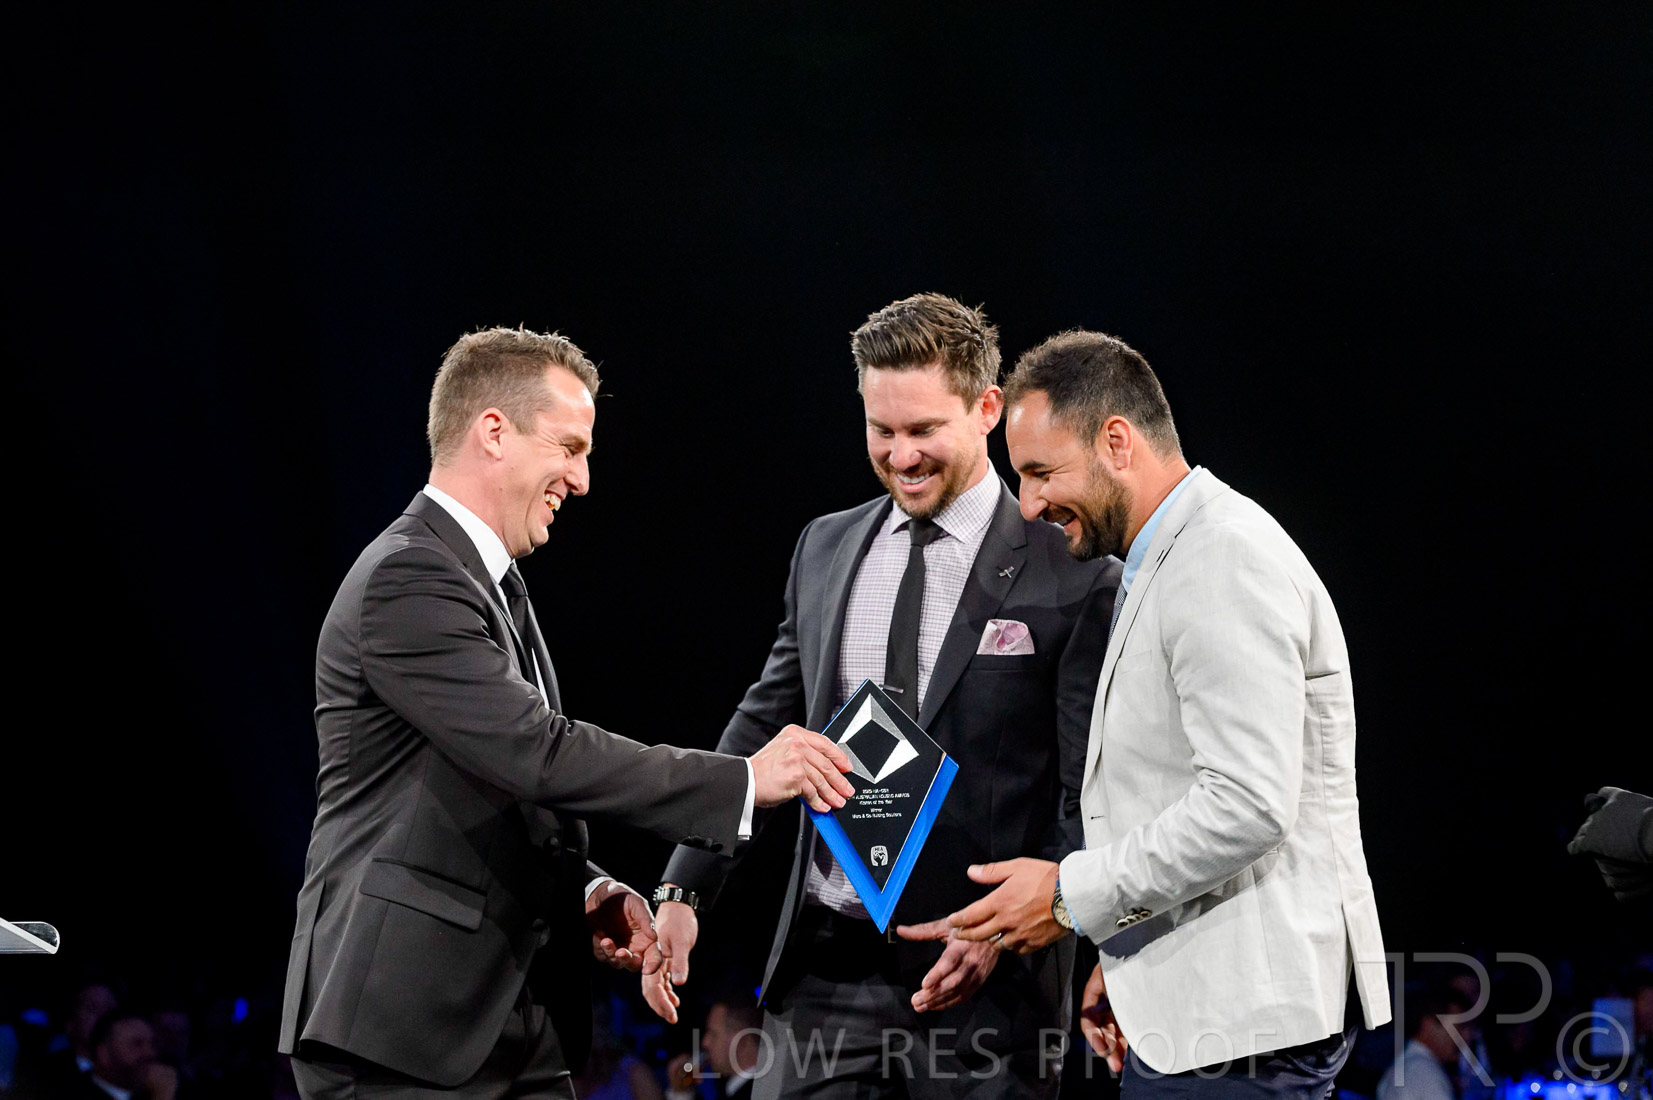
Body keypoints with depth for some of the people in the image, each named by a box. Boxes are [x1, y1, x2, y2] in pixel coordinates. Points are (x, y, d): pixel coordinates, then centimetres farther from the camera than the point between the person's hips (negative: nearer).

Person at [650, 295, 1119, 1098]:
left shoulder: (1071, 578, -5)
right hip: (825, 973, 4)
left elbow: (1091, 800, -7)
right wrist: (684, 889, 7)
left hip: (983, 986, -4)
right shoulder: (824, 550, 12)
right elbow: (763, 729, 16)